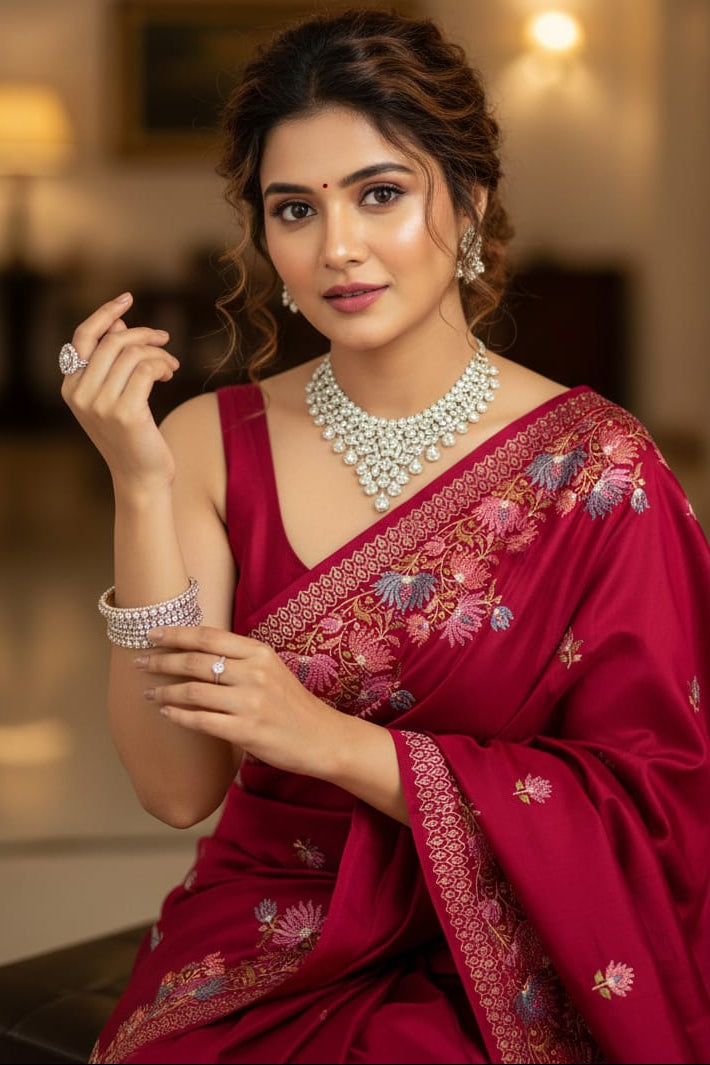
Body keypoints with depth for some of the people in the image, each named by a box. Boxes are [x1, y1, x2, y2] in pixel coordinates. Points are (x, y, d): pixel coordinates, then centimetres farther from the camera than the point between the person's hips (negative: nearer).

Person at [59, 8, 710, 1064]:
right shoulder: (212, 443, 0)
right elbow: (179, 788, -6)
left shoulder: (595, 463, -7)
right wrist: (141, 484, -15)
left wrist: (332, 740, -16)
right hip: (255, 972, 3)